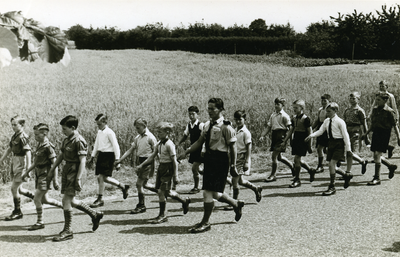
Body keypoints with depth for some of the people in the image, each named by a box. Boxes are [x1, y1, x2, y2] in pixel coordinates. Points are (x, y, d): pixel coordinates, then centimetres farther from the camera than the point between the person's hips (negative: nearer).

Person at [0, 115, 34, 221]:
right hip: (14, 162, 9)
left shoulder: (23, 137, -15)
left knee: (14, 188, -5)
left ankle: (17, 212, 6)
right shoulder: (14, 136, 11)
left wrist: (28, 169, -22)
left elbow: (28, 152, -19)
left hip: (21, 163, -9)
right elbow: (9, 149, 21)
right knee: (19, 189, 14)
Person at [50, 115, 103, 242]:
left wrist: (78, 179, -22)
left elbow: (82, 161, -19)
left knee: (66, 200, -9)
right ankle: (95, 215, 31)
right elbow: (61, 155, 23)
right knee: (71, 201, 14)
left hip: (74, 172, -9)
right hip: (66, 171, 9)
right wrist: (52, 170, 21)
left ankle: (67, 231, 2)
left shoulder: (79, 141, -16)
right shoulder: (67, 140, 12)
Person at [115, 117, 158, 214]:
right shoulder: (137, 138, 11)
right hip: (140, 162, 8)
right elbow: (131, 150, 12)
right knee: (144, 184, 14)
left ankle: (141, 206, 7)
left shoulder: (150, 137, -11)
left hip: (147, 162, -8)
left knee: (139, 184, -6)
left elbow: (155, 152, -10)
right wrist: (119, 160, 7)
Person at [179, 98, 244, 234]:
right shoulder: (207, 125, 11)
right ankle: (236, 204, 38)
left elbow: (232, 147, -9)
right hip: (209, 158, 8)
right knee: (213, 193, 13)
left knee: (209, 192, -8)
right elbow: (200, 142, 16)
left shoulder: (226, 127, -12)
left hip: (220, 160, -8)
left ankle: (205, 223, 5)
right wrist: (186, 152, 6)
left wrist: (233, 166, -9)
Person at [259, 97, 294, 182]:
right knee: (279, 157, 17)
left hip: (281, 136, -7)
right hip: (274, 136, 7)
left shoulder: (285, 116, -6)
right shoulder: (273, 115, 13)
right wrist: (262, 136, 2)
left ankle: (273, 175, 2)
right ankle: (292, 166, 39)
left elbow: (289, 128, -9)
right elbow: (268, 127, 14)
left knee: (274, 156, -10)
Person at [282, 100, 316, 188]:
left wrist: (309, 145, -10)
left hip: (303, 140, -7)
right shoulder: (294, 118, 10)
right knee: (298, 160, 10)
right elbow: (291, 130, 19)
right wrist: (285, 140, 15)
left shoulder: (305, 119, -11)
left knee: (297, 159, -10)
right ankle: (311, 170, 35)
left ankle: (297, 180, 0)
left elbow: (310, 132, -9)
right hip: (295, 140, 7)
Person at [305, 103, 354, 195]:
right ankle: (347, 175, 33)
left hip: (339, 143, -7)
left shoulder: (340, 122, -11)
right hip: (331, 143, 7)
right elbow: (320, 131, 8)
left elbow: (345, 135, -9)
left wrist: (348, 149, -9)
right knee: (332, 165, 9)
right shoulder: (326, 121, 8)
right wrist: (311, 136, -11)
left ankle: (332, 187, -6)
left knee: (332, 164, -14)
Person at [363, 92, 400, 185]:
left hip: (384, 133, -7)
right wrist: (366, 133, 16)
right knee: (376, 156, 10)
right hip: (375, 133, 7)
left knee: (377, 154, -13)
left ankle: (377, 178, -5)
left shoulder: (389, 111, -8)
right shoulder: (375, 109, 11)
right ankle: (391, 166, 36)